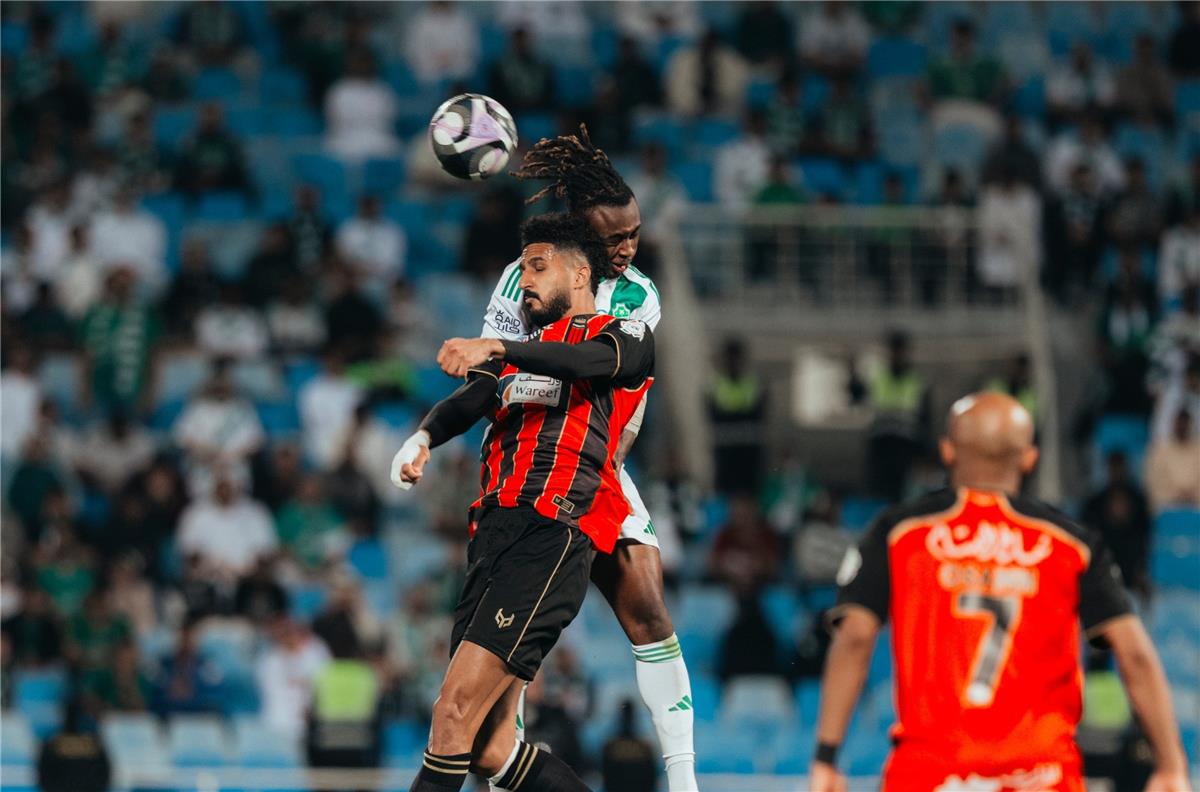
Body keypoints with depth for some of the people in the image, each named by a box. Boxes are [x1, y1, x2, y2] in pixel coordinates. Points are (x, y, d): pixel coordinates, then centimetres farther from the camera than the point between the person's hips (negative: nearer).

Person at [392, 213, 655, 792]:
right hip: (493, 530, 8)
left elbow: (588, 362, -12)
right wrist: (422, 438, -9)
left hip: (551, 532, -8)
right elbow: (467, 403, 13)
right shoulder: (524, 353, 33)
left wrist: (494, 349, -27)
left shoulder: (626, 335, 12)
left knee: (455, 712, -21)